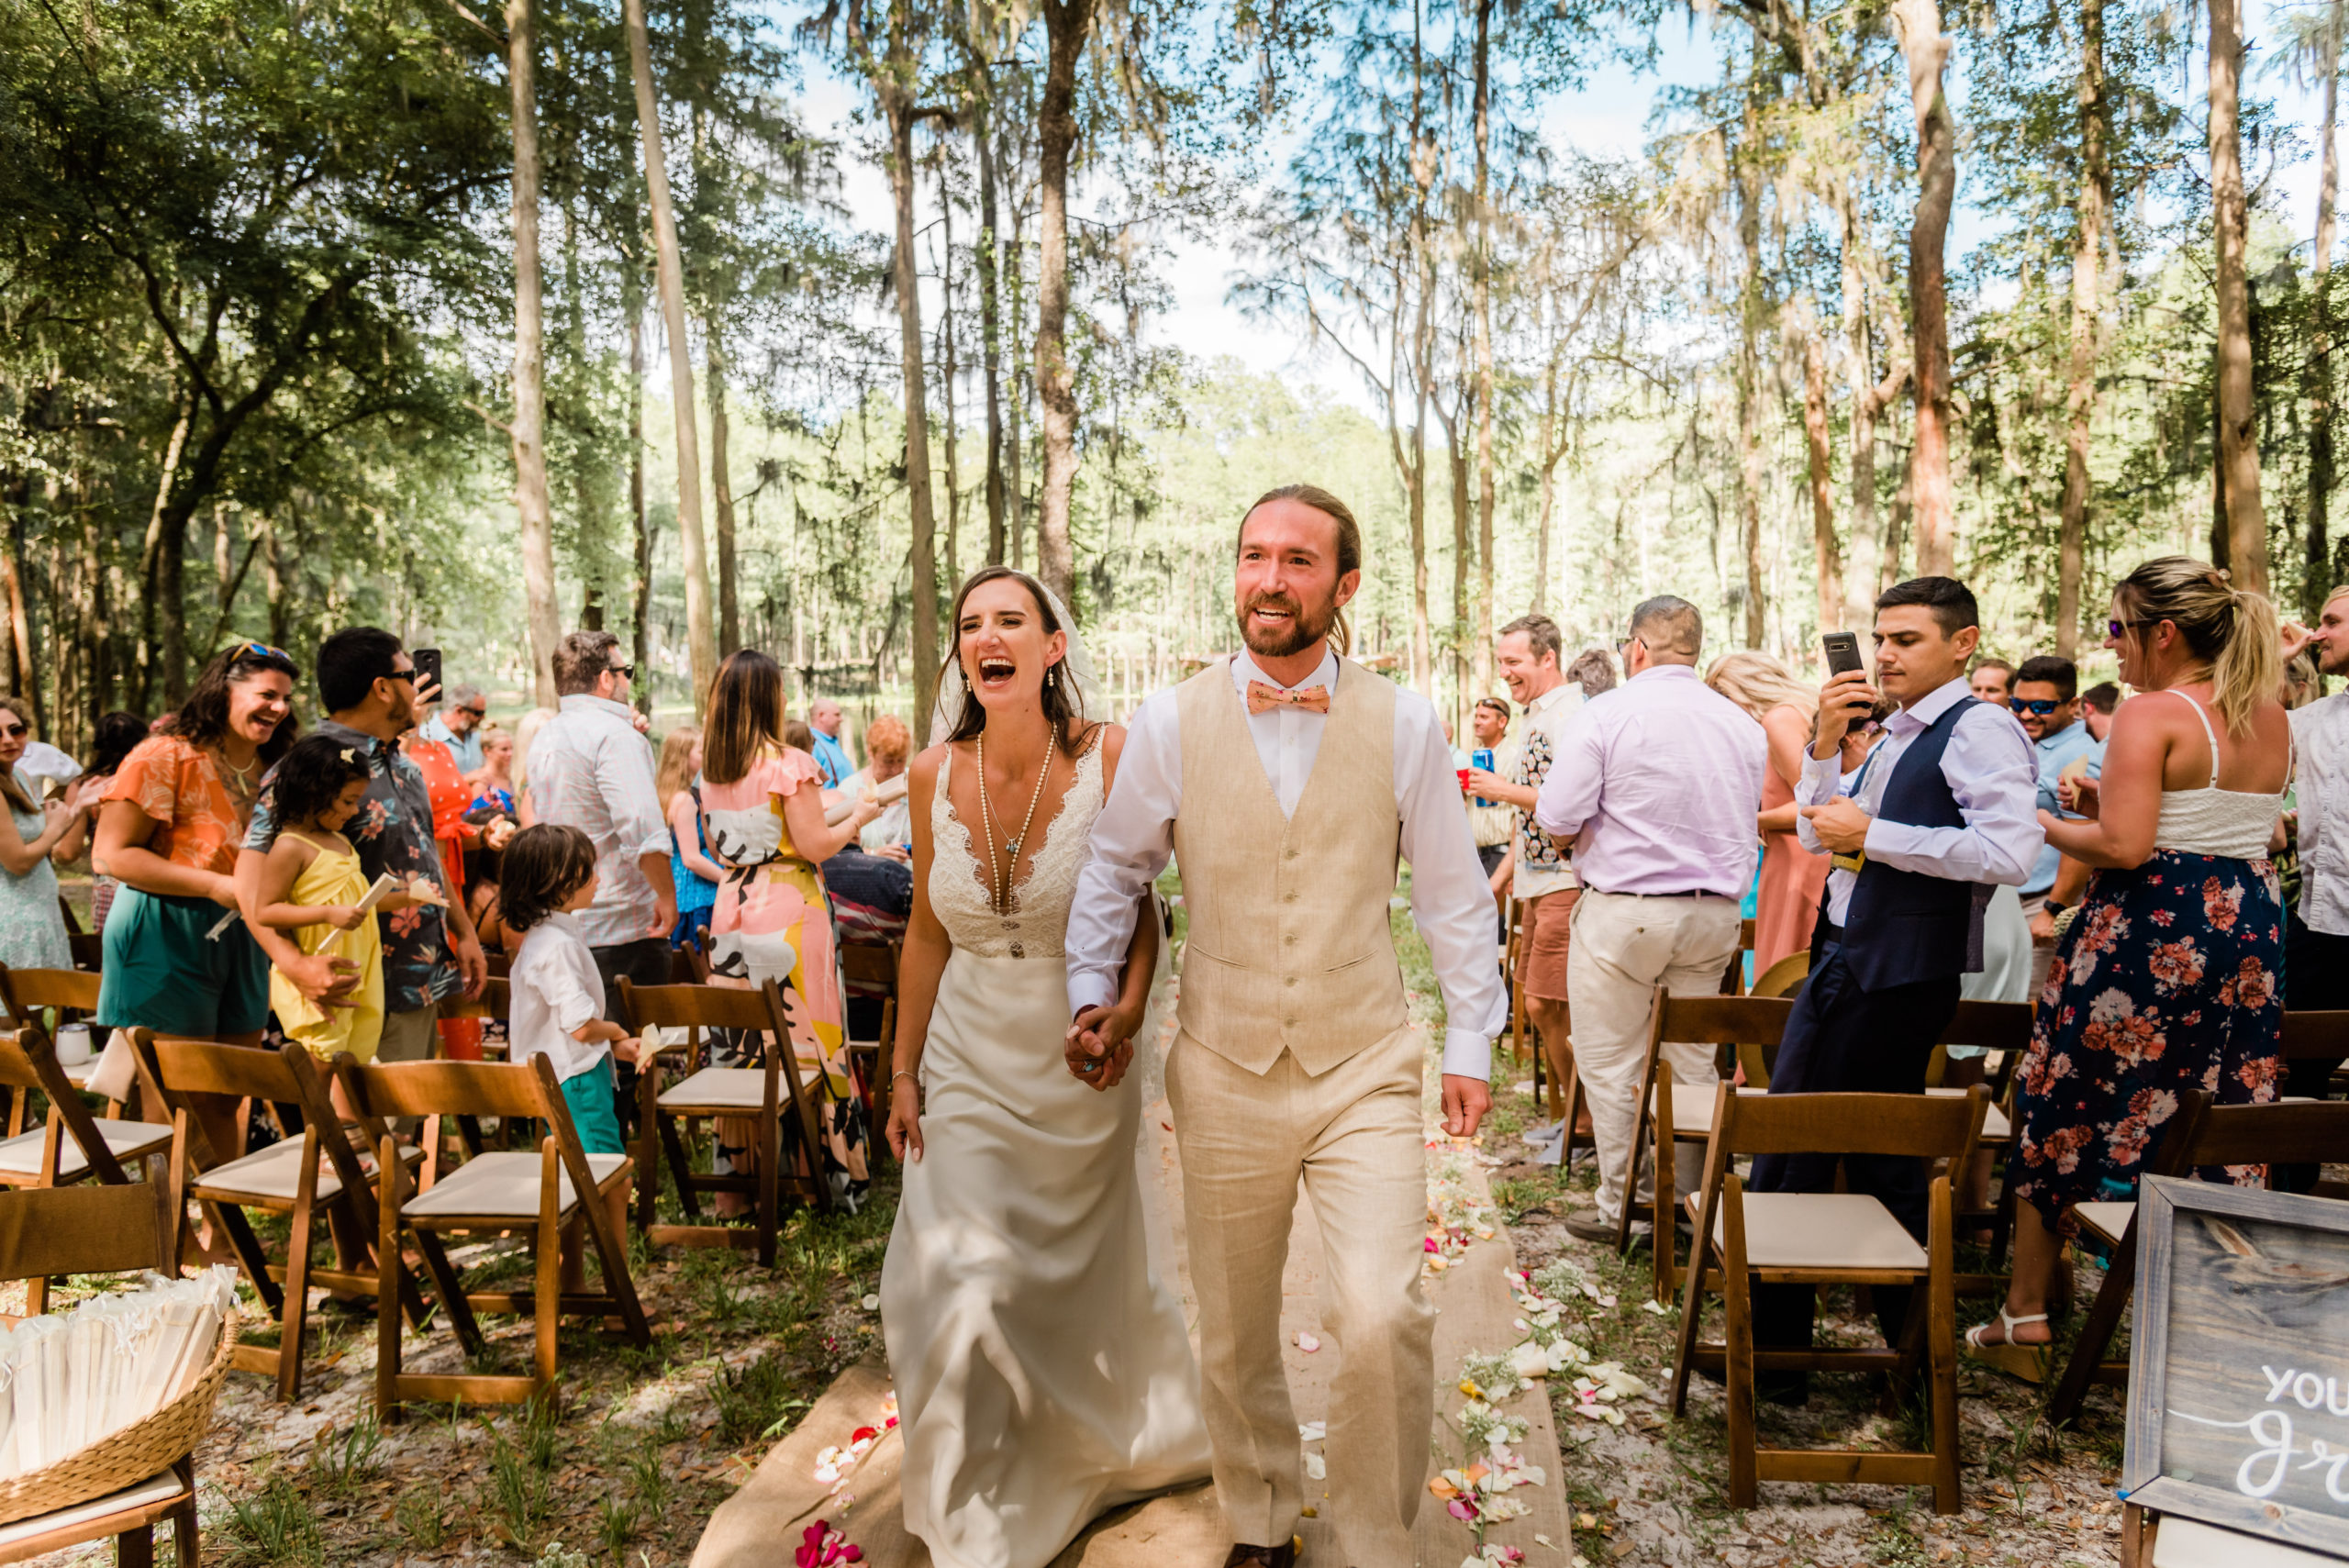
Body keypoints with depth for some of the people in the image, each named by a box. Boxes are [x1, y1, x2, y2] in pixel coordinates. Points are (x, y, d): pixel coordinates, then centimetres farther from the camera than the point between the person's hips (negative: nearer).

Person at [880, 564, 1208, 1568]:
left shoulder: (1109, 757, -16)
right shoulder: (934, 773, -6)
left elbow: (1141, 909, -7)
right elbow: (927, 929, 3)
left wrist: (1128, 1004, -25)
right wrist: (903, 1070, 6)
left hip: (1081, 1062, -1)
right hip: (969, 1061, 2)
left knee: (1088, 1269, 17)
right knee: (962, 1285, 1)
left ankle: (1120, 1440, 51)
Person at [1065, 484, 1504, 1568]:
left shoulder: (1403, 724, -4)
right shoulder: (1170, 723, -4)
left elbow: (1453, 894, 4)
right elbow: (1114, 870, 9)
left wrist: (1471, 1042, 5)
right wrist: (1092, 994, 2)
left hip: (1366, 1071, -1)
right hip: (1223, 1072, 1)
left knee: (1380, 1318, -17)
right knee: (1233, 1335, 15)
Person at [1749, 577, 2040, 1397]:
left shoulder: (1979, 728, -11)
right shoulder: (1894, 733, 16)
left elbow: (2009, 852, -25)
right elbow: (1817, 833, 16)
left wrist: (1871, 834, -18)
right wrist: (1827, 742, 2)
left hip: (1899, 975, -9)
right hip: (1846, 960, 9)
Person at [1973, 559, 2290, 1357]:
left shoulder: (2150, 718, -15)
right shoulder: (2274, 721, 9)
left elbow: (2124, 846, -22)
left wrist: (2049, 827, -5)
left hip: (2149, 930, -7)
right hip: (2251, 929, 7)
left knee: (2065, 1114, 7)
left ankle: (2029, 1307, 16)